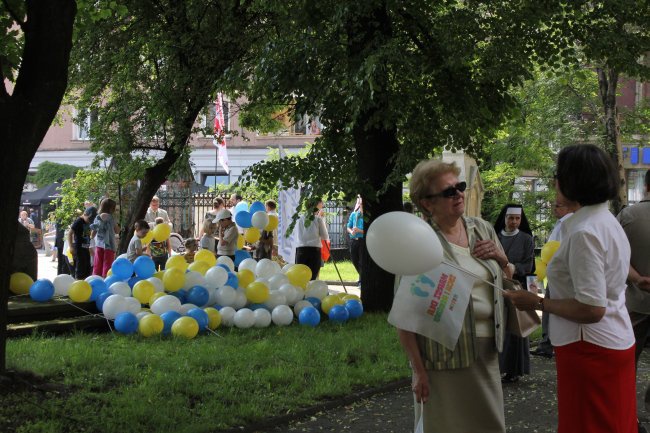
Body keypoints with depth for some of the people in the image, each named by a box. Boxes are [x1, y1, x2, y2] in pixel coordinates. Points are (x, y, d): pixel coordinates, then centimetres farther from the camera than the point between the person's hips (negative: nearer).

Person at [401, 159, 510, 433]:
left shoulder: (482, 229, 5)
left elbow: (507, 279, 20)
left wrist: (501, 258, -3)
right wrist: (418, 370, -15)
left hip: (486, 352, 6)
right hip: (444, 358, -6)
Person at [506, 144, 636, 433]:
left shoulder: (584, 232, -21)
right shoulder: (606, 220, 10)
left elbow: (591, 309, -25)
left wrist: (537, 303, -14)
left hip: (590, 350, -10)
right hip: (616, 341, 10)